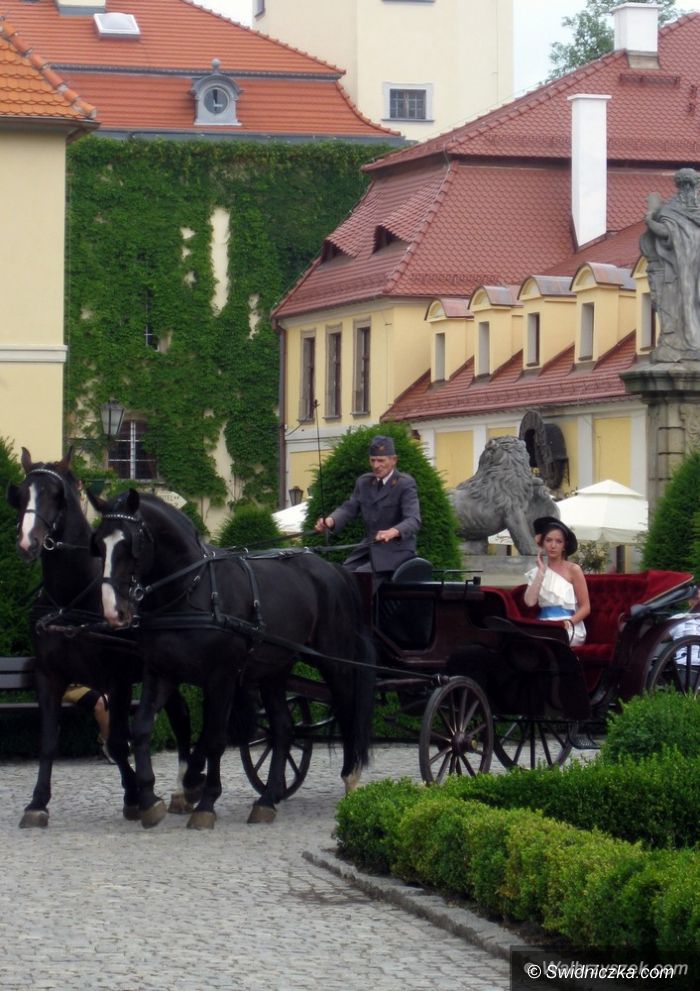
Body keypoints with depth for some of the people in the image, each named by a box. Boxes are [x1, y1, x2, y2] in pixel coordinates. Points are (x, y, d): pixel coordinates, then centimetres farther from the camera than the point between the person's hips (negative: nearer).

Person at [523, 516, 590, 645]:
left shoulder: (573, 569, 2)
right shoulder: (537, 572, 12)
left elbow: (585, 607, -1)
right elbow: (530, 602, -5)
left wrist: (569, 622, -18)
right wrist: (541, 571, -2)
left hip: (569, 630, -3)